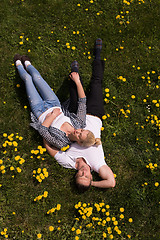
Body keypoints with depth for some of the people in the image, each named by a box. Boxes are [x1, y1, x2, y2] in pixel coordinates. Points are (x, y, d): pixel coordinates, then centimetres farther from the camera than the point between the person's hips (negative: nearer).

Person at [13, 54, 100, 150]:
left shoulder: (61, 143, -37)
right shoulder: (80, 123, -25)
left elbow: (42, 130, -36)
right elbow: (82, 101, -21)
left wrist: (53, 115, -34)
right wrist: (77, 81, -23)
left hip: (40, 110, -4)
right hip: (54, 105, 4)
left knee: (27, 78, 7)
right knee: (36, 76, 13)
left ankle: (19, 65, 44)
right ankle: (27, 64, 52)